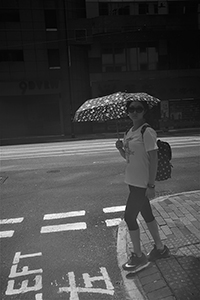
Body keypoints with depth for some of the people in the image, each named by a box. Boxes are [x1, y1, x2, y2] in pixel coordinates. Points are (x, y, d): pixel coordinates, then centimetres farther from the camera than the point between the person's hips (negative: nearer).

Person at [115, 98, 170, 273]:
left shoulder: (147, 132, -15)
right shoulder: (129, 132, 10)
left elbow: (154, 159, -18)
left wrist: (151, 185, -19)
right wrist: (120, 148, -5)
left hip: (142, 184, -8)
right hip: (133, 181, 8)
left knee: (129, 217, -2)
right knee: (147, 215, 18)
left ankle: (139, 256, 16)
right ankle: (160, 248, 36)